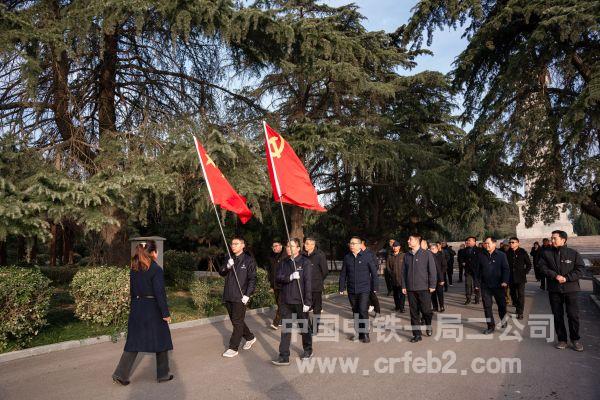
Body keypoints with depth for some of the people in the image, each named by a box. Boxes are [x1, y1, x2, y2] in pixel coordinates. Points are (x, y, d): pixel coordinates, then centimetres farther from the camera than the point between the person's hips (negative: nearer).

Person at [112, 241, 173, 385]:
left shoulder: (133, 269, 5)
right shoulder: (156, 270, -15)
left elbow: (132, 289, 10)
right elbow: (160, 293, -17)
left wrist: (134, 307, 18)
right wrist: (165, 313, -12)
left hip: (136, 309, 6)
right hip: (153, 310, -6)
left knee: (133, 343, 14)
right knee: (161, 341, 10)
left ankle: (121, 374, 11)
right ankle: (163, 374, 20)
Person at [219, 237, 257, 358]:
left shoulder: (249, 260, -6)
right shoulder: (230, 259, 12)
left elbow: (252, 279, -9)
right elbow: (221, 273, 4)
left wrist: (247, 295, -16)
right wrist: (227, 267, -17)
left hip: (240, 297, -7)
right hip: (228, 296, 7)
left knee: (237, 322, -2)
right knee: (236, 321, 16)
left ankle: (233, 348, 6)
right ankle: (250, 337, 34)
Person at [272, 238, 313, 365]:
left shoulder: (305, 262, -9)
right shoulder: (284, 263, 7)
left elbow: (308, 282, -13)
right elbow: (278, 277, 0)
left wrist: (307, 302, -16)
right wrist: (289, 277, -21)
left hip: (300, 302, -4)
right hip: (286, 301, 4)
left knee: (304, 326, 14)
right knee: (286, 329, 3)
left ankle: (308, 350, 34)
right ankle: (284, 356, 8)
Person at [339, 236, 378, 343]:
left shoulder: (367, 257, -5)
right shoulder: (347, 257, 5)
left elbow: (374, 272, -1)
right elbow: (343, 274, 9)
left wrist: (374, 286, -2)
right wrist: (342, 287, 6)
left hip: (364, 290, -4)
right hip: (351, 290, 4)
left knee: (363, 311, -9)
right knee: (355, 312, 11)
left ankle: (365, 334, 3)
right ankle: (358, 333, 23)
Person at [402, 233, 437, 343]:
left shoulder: (427, 254, -4)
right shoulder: (407, 255, 8)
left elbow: (432, 270, -4)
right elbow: (404, 272, 11)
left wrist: (432, 285, -8)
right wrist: (404, 286, 6)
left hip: (424, 288, -4)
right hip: (411, 289, 4)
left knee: (426, 310, 0)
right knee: (414, 313, 6)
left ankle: (428, 326, 31)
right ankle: (417, 334, 16)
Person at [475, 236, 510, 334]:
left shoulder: (501, 255, -4)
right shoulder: (481, 255, 2)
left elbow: (506, 269, -7)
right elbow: (477, 270, 6)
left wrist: (505, 281, -19)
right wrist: (477, 282, 3)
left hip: (498, 285, -1)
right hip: (485, 286, 2)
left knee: (501, 304, 14)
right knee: (487, 306, 1)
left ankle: (503, 320, 39)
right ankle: (491, 326, 10)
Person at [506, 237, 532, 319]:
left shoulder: (523, 252, -4)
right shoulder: (508, 253, 4)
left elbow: (529, 264, 4)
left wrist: (525, 272, -3)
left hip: (520, 278, -3)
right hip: (511, 278, 3)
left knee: (520, 294, -4)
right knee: (513, 294, 11)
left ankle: (520, 312, 1)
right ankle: (517, 308, 31)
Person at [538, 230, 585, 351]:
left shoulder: (574, 253, -2)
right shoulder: (546, 253, 3)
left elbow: (580, 270, -6)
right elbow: (542, 267, -3)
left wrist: (566, 278, -18)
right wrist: (555, 276, -18)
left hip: (570, 288, -2)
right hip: (554, 289, 2)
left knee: (573, 315, 1)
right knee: (558, 315, 8)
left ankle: (575, 339, 19)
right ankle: (562, 339, 20)